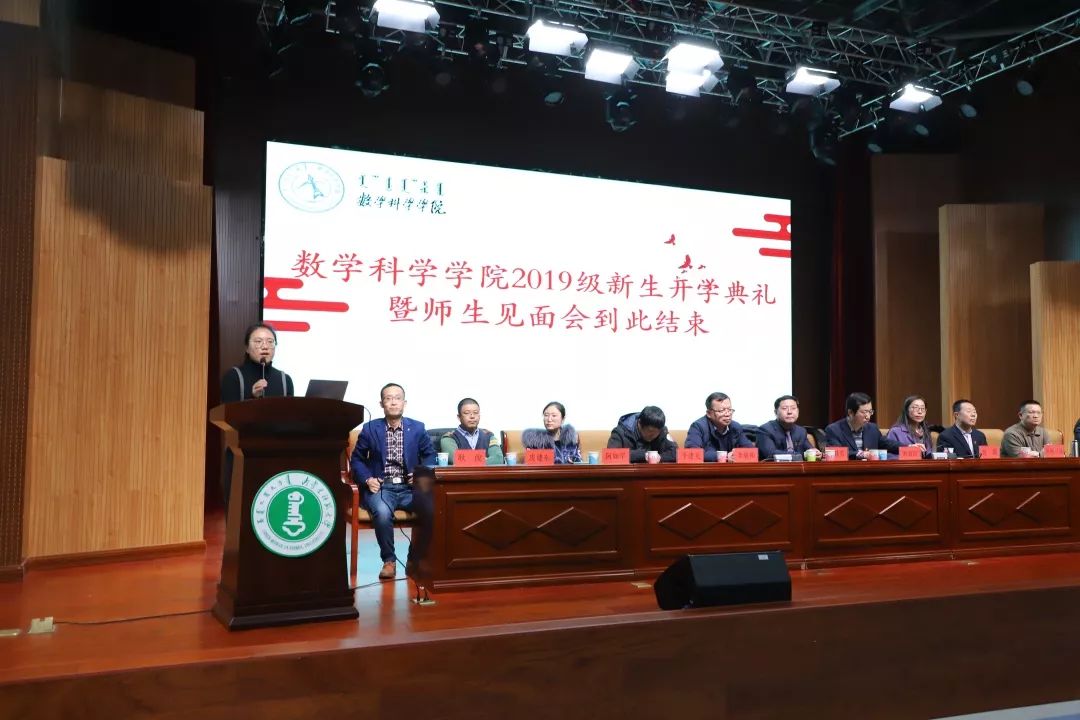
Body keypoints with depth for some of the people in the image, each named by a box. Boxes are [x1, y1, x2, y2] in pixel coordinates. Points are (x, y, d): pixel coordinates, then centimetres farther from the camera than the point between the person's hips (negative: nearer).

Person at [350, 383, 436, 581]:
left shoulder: (418, 428, 10)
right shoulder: (369, 428, 7)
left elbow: (430, 455, 15)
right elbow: (356, 459, 11)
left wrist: (422, 474, -5)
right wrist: (367, 479, -6)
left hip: (409, 487, 2)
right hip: (381, 487, -1)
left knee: (432, 509, -29)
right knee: (382, 512, -37)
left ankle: (415, 559, -6)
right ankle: (389, 561, -12)